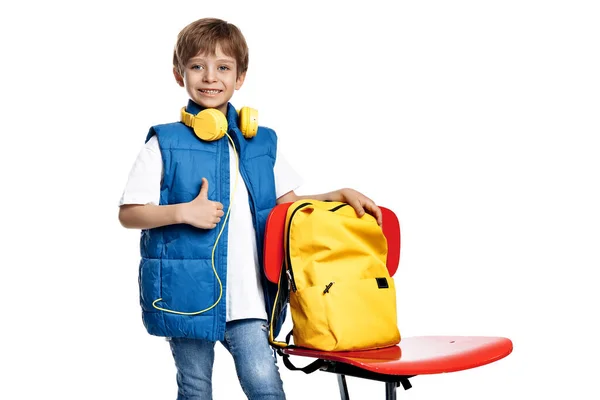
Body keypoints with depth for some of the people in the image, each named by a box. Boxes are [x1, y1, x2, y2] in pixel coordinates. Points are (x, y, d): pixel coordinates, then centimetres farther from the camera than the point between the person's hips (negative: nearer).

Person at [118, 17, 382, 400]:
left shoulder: (262, 142, 9)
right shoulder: (165, 144, -3)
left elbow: (287, 204, 15)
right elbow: (128, 213, -4)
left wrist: (339, 195, 2)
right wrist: (183, 212, -17)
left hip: (247, 297, 2)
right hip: (188, 293, -2)